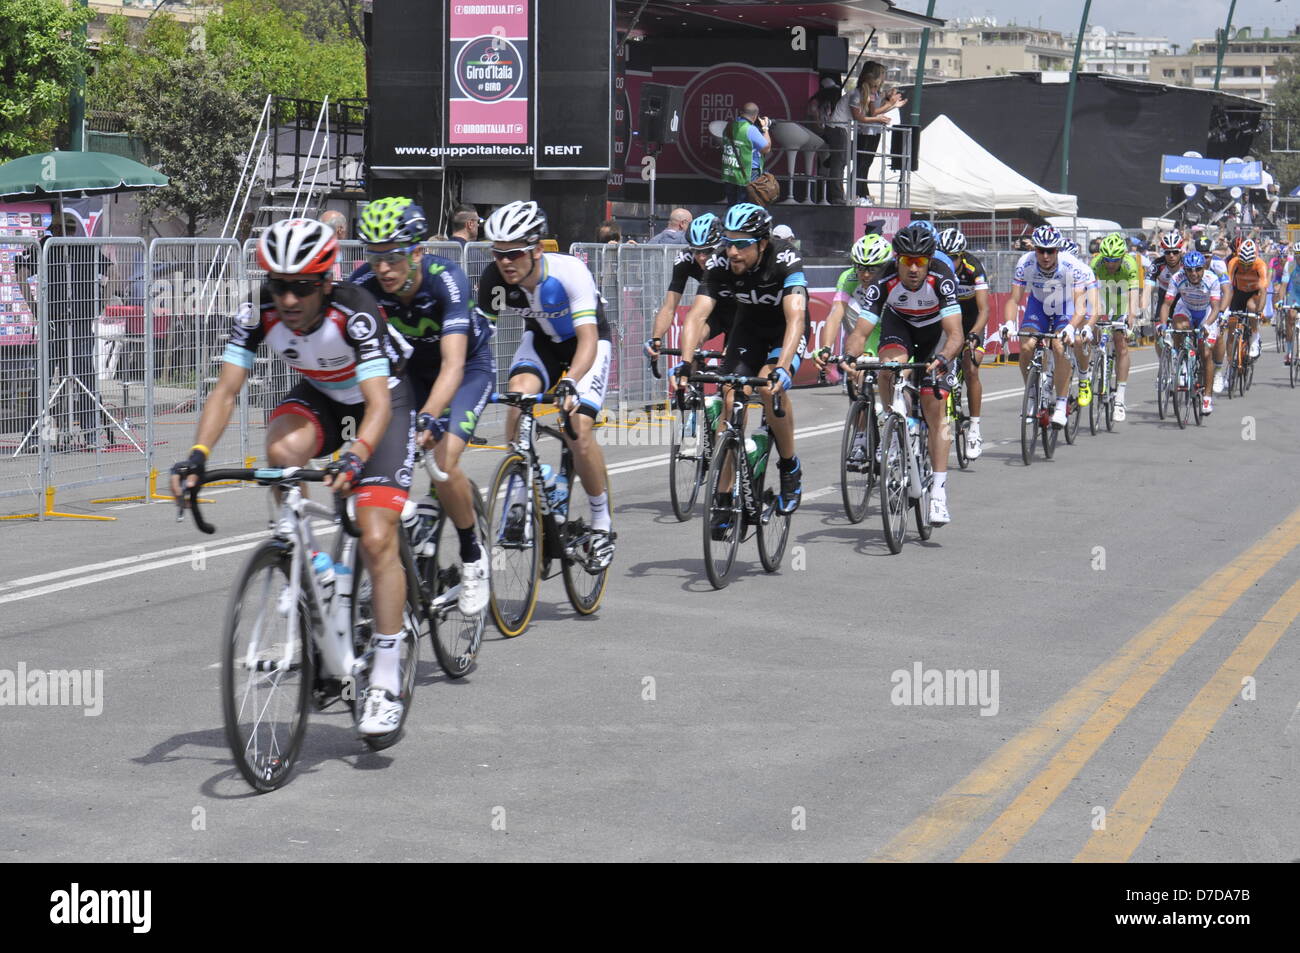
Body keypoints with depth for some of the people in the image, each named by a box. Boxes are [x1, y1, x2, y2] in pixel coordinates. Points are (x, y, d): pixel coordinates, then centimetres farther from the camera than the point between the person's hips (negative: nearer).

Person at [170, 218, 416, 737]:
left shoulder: (355, 313, -35)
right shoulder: (258, 314, -23)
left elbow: (378, 404, -41)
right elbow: (225, 391, -24)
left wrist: (354, 457, -59)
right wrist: (197, 455, -39)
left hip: (382, 401, -4)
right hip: (319, 396, 4)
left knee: (377, 540, -15)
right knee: (281, 451, -32)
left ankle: (385, 684, -6)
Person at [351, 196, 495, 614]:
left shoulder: (446, 279, -35)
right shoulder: (363, 284, -24)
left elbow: (453, 365, -44)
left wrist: (429, 418, -58)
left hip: (469, 366, -4)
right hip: (408, 367, 4)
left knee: (443, 462, -23)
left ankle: (473, 558, 1)